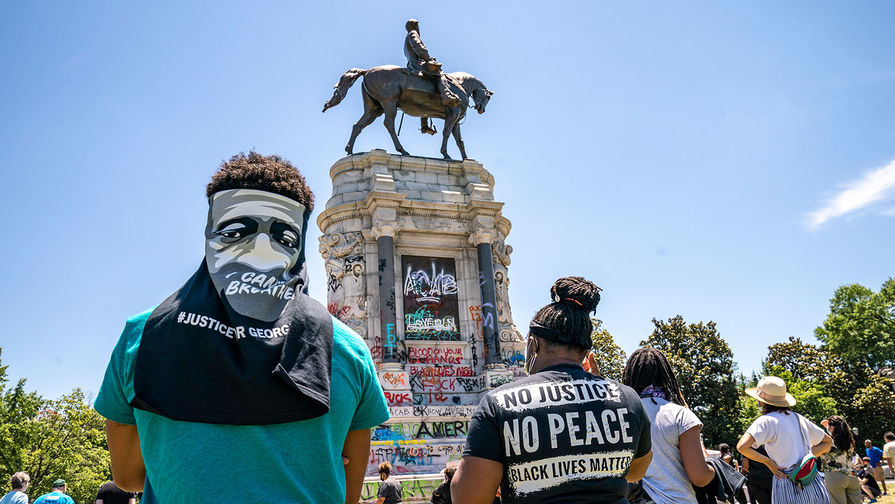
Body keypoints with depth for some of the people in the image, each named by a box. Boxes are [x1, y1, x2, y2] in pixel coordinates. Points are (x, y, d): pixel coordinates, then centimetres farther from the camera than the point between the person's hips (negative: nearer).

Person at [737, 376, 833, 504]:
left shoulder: (767, 421, -7)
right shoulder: (798, 418, 12)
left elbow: (742, 447, -21)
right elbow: (828, 442, 25)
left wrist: (768, 462, -8)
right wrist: (805, 457, 15)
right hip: (815, 487, 6)